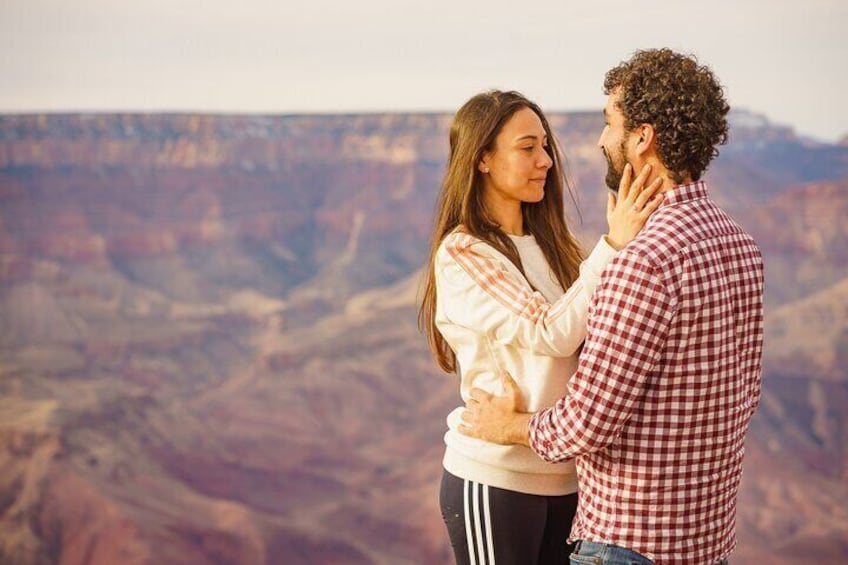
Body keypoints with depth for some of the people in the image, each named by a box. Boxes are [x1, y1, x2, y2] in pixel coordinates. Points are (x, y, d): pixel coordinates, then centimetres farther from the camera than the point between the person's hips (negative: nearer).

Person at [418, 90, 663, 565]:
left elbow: (590, 339, 6)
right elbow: (552, 333, -20)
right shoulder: (461, 254, -12)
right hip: (497, 480, -7)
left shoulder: (547, 245, 11)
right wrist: (614, 245, -23)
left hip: (566, 474, 7)